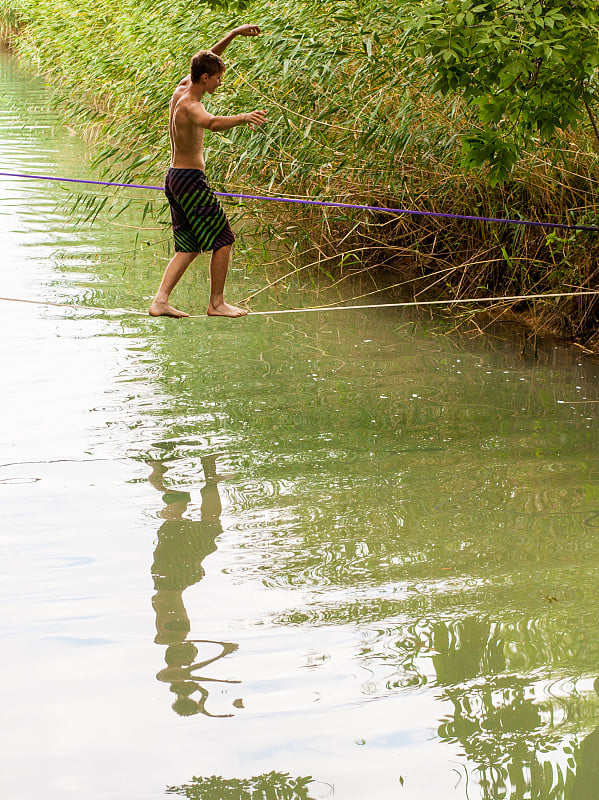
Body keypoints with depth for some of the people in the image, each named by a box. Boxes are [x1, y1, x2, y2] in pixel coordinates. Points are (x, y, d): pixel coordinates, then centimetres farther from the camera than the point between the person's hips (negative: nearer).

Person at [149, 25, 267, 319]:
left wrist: (234, 34, 18)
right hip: (190, 180, -10)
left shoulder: (181, 90, 6)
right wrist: (243, 117, -60)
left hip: (174, 178, 10)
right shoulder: (190, 106, -21)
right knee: (223, 240, 1)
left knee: (189, 248, 13)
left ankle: (160, 300, 3)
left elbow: (206, 60, 21)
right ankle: (216, 303, 8)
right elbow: (212, 123, -45)